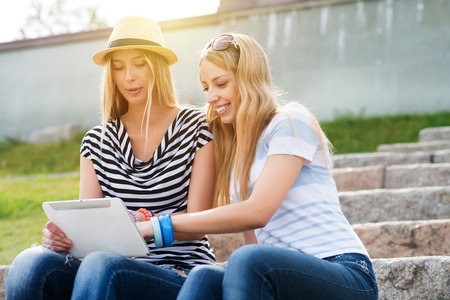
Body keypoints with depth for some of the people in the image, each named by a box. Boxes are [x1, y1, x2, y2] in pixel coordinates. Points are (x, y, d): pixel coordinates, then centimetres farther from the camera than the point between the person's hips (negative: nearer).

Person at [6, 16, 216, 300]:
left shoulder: (197, 127, 1)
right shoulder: (97, 140, 11)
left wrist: (147, 225, -26)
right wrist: (64, 234, -21)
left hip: (182, 273, -3)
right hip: (117, 266, 3)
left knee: (100, 266, -36)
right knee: (32, 263, -29)